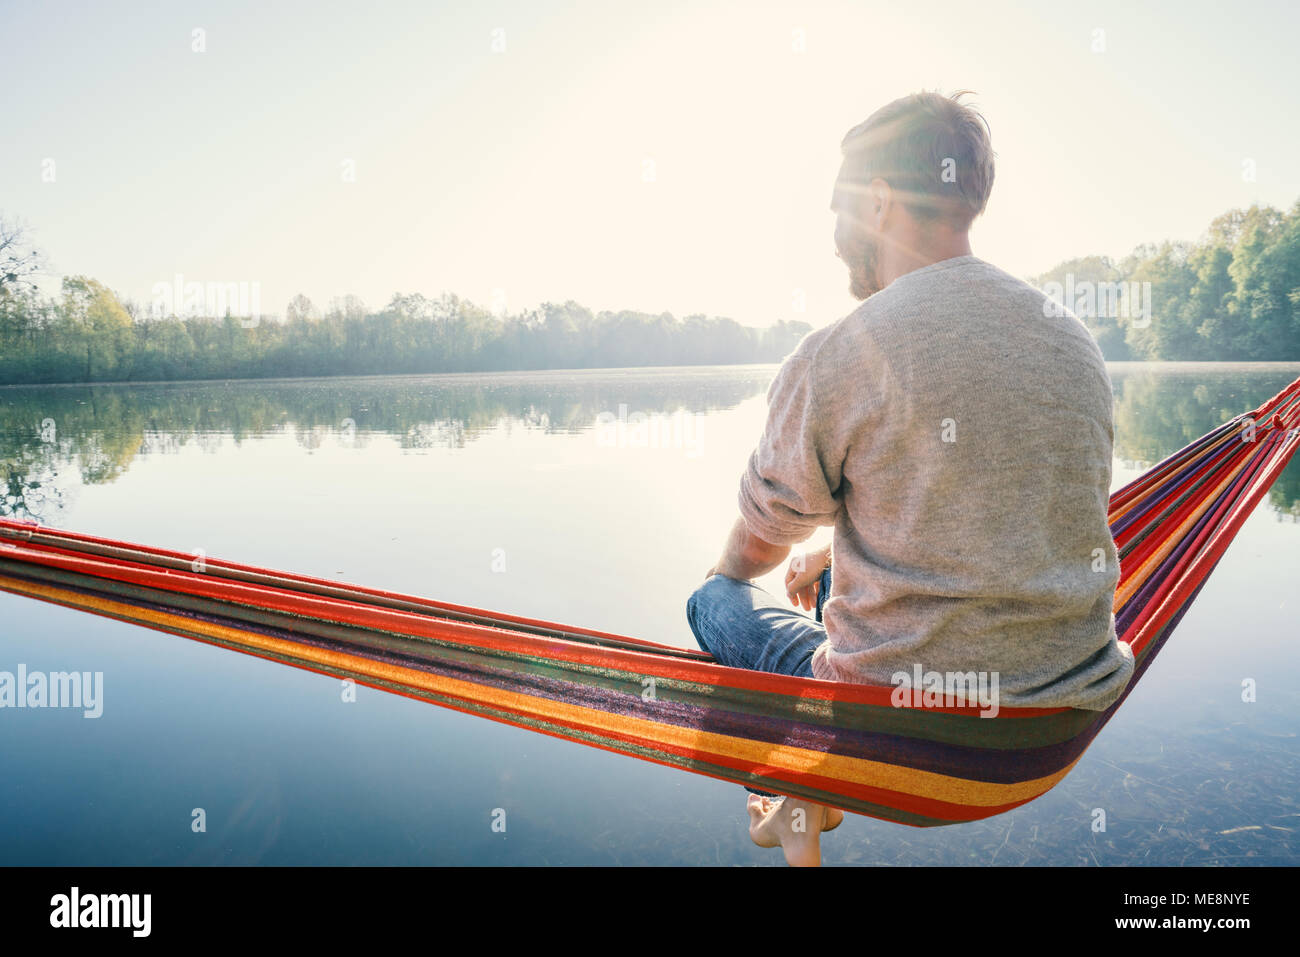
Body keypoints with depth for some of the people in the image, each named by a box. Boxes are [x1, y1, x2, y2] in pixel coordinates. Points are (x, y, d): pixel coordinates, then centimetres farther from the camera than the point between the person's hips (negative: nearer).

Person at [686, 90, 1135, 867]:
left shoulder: (834, 358, -16)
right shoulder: (1075, 341, 4)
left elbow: (753, 551, -1)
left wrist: (728, 572, 25)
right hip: (1074, 706, 7)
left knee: (716, 599, 17)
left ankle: (796, 811, 23)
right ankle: (823, 795, 39)